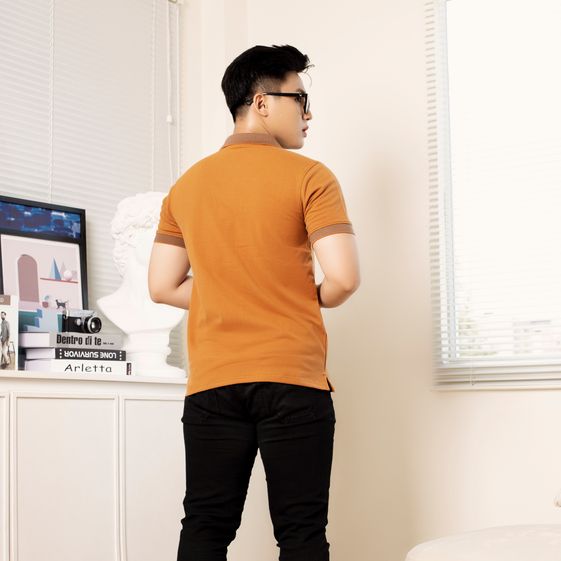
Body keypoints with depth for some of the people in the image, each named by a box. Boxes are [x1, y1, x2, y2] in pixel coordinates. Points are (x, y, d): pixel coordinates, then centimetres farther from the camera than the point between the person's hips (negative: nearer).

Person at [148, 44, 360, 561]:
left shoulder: (187, 185, 10)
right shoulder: (309, 177, -4)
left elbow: (162, 286, 10)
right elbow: (344, 278, -12)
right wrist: (311, 300, 9)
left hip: (212, 383, 4)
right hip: (293, 381, -4)